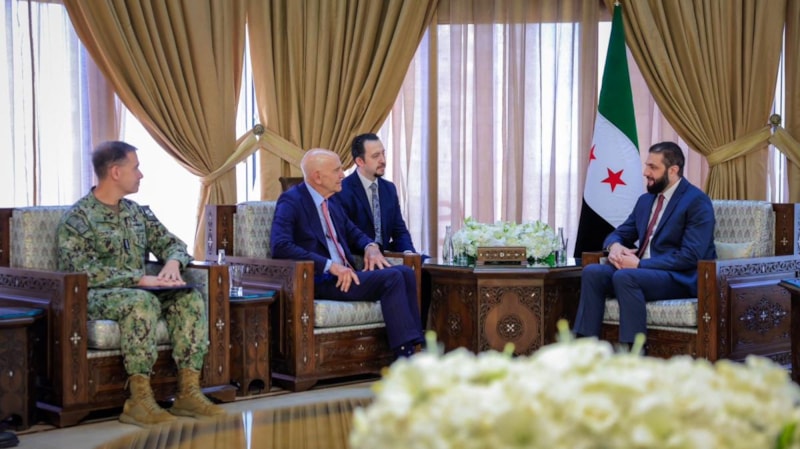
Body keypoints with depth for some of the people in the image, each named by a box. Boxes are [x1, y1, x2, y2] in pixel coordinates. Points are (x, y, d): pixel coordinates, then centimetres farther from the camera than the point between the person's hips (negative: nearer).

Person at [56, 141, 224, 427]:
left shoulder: (138, 213, 15)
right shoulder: (78, 218, -7)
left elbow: (172, 243, 18)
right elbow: (83, 271, -19)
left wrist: (173, 262, -8)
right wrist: (139, 279, -25)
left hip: (139, 291, 7)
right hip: (95, 296, -6)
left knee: (191, 299, -20)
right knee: (142, 301, -37)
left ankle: (188, 392, -24)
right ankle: (139, 400, -35)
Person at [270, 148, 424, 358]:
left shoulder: (332, 202, 18)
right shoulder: (291, 201, -8)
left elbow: (353, 233, 31)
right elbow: (280, 246, -22)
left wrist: (371, 246, 5)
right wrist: (330, 266, -26)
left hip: (344, 274, 9)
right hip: (319, 281, -8)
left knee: (405, 272, -11)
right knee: (392, 278, -23)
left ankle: (414, 346, -15)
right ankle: (404, 354, -23)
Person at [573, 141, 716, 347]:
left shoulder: (697, 202, -8)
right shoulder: (645, 200, 17)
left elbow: (690, 257, -18)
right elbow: (620, 233, 21)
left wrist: (639, 264, -21)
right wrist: (615, 245, -6)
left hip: (680, 278, -7)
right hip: (641, 270, 8)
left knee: (625, 277, -33)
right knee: (592, 272, -16)